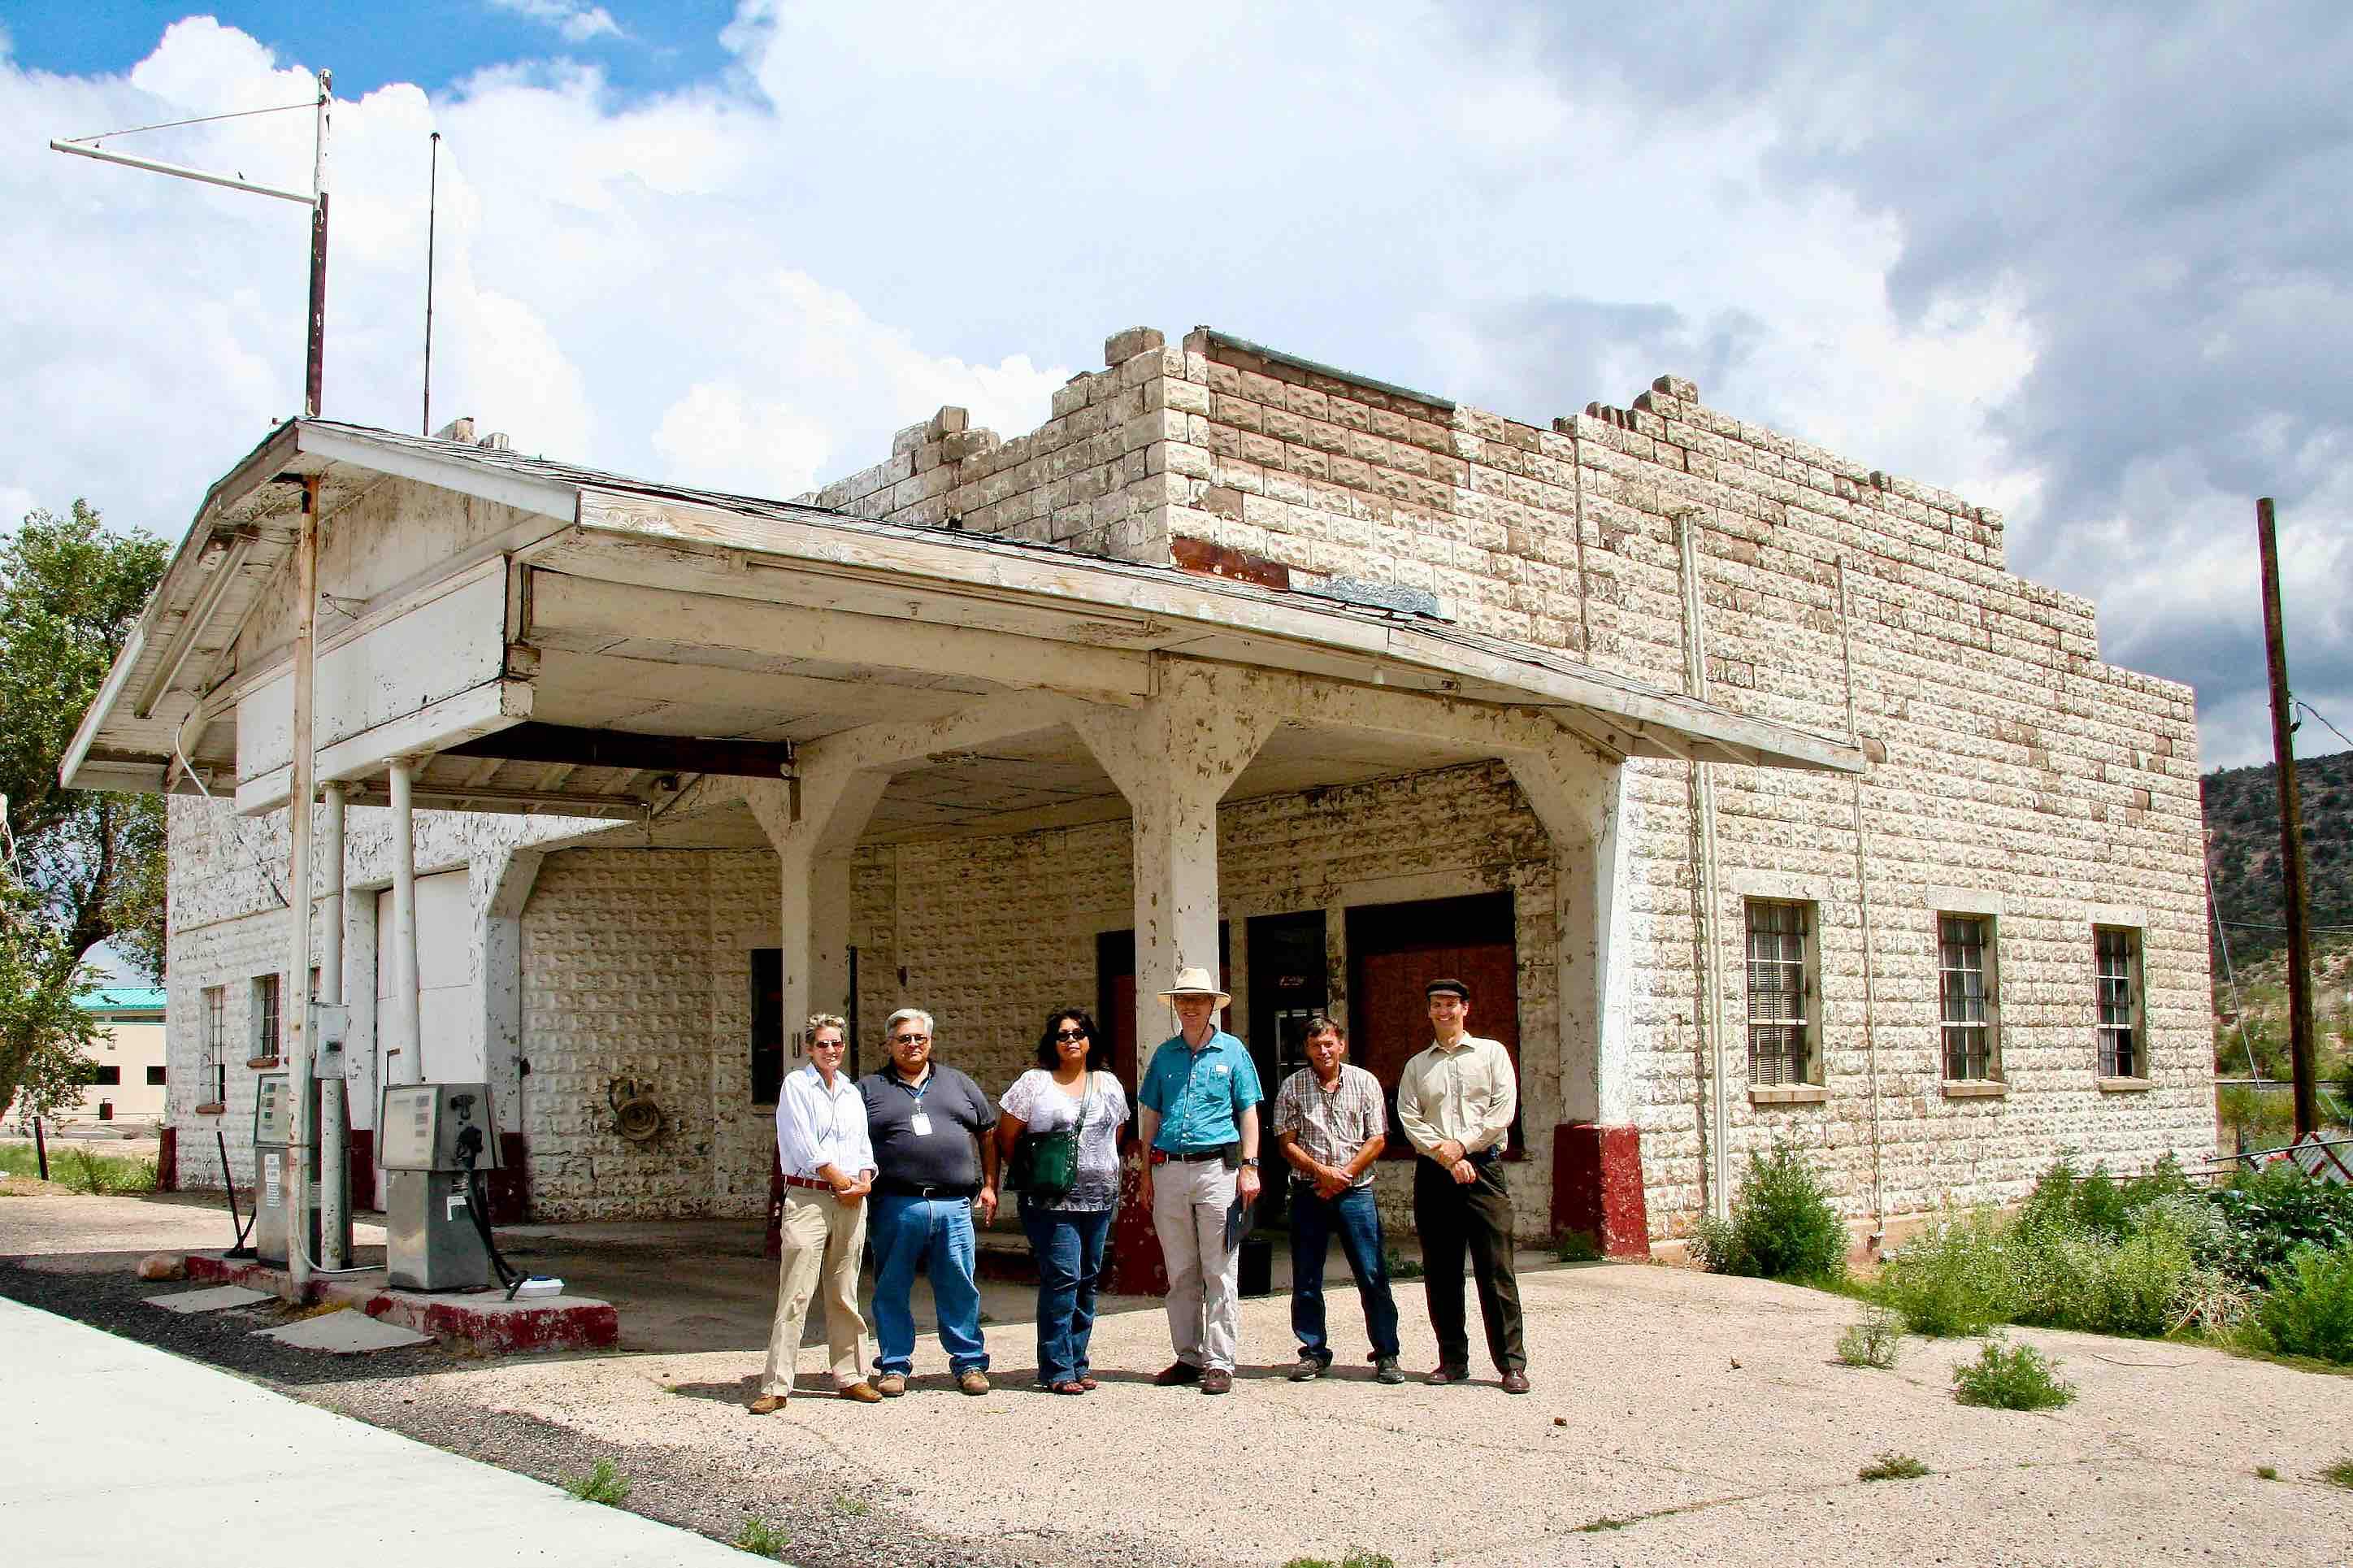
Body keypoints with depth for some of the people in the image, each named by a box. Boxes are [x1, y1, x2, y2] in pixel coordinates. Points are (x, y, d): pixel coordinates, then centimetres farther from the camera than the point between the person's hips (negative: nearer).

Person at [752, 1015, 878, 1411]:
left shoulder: (851, 1091, 18)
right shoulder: (796, 1085, 0)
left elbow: (863, 1143, 17)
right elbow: (804, 1147, -8)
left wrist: (864, 1181, -2)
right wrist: (842, 1181, -8)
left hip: (851, 1201, 5)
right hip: (807, 1198, -5)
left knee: (844, 1296, 10)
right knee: (795, 1295, -9)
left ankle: (850, 1376, 17)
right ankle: (776, 1386, -7)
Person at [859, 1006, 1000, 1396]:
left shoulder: (958, 1084, 17)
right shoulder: (869, 1088, 10)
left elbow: (987, 1133, 20)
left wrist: (989, 1185, 12)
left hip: (954, 1206, 1)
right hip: (895, 1206, -1)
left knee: (960, 1288, 4)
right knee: (892, 1290, 4)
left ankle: (969, 1362, 14)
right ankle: (894, 1366, 16)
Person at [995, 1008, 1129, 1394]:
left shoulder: (1109, 1085, 13)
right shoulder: (1034, 1083, -1)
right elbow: (1006, 1138, 1)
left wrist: (1102, 1172, 14)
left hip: (1099, 1199, 5)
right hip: (1051, 1200, -5)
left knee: (1087, 1281, 8)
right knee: (1061, 1279, -11)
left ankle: (1076, 1364, 16)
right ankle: (1057, 1370, -5)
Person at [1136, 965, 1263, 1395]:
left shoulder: (1231, 1050, 4)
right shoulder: (1165, 1054, 12)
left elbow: (1248, 1112, 4)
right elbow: (1151, 1115, 15)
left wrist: (1249, 1167, -6)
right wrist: (1146, 1171, 9)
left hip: (1217, 1167, -3)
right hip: (1169, 1170, 3)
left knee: (1221, 1274, -2)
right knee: (1180, 1274, 9)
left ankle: (1219, 1362, 1)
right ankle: (1188, 1357, 18)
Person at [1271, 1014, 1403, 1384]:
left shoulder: (1364, 1082, 5)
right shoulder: (1292, 1087, 5)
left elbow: (1377, 1140, 1)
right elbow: (1286, 1143, 2)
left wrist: (1343, 1176, -9)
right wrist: (1321, 1171, -12)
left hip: (1355, 1191, -1)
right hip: (1308, 1191, 1)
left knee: (1373, 1277, -4)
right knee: (1306, 1280, 4)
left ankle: (1386, 1355, 5)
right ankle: (1314, 1353, 15)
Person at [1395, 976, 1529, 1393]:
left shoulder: (1491, 1052, 9)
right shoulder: (1417, 1065, 15)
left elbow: (1504, 1109, -1)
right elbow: (1409, 1118, 3)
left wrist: (1462, 1144, -9)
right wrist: (1446, 1157, -10)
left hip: (1483, 1167, -3)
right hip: (1433, 1171, 3)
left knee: (1496, 1269, -6)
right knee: (1440, 1272, 4)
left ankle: (1511, 1364, -3)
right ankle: (1453, 1360, 13)